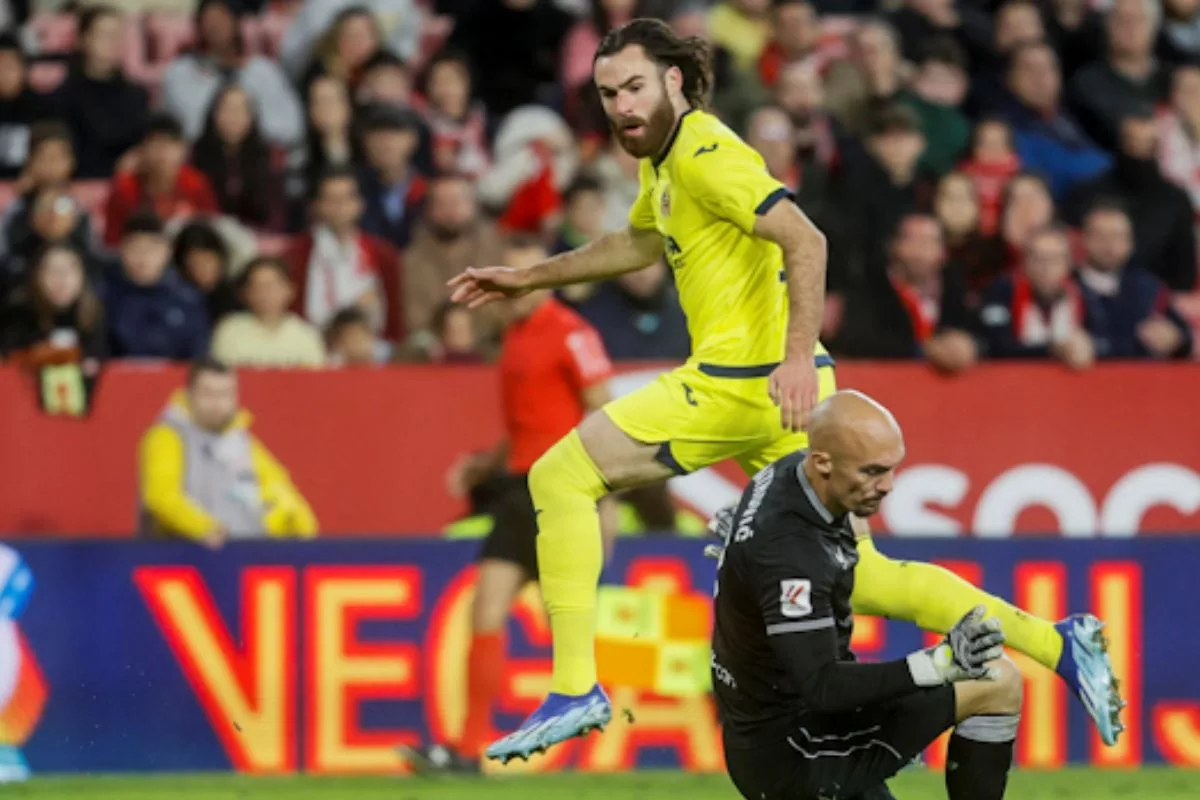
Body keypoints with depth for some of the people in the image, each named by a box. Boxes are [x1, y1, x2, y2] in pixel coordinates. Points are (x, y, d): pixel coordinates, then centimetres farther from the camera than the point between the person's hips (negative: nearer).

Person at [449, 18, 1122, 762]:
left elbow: (805, 241, -20)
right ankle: (1056, 644, 5)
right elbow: (637, 244, 41)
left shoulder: (704, 154, -9)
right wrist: (527, 278, 41)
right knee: (861, 577, 8)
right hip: (760, 390, 10)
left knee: (561, 476, -5)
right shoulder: (664, 158, 21)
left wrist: (799, 355, -29)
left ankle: (575, 690, -8)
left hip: (743, 384, -10)